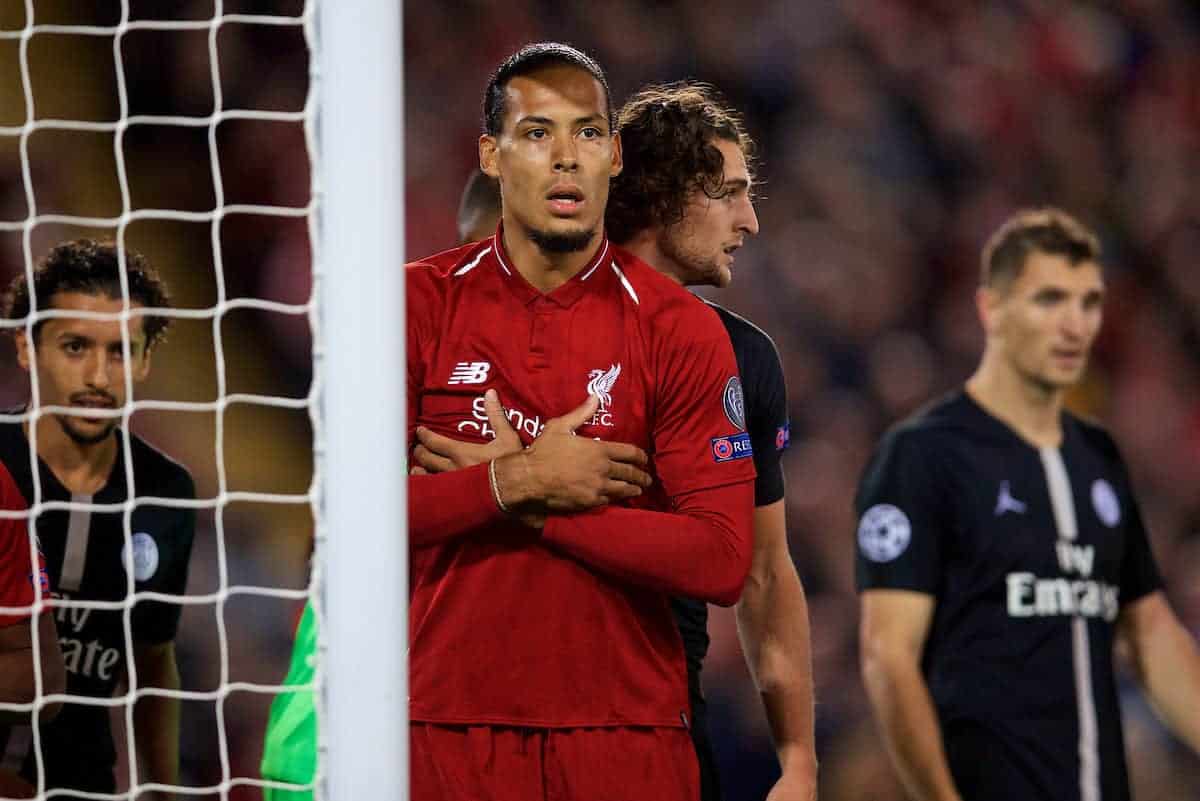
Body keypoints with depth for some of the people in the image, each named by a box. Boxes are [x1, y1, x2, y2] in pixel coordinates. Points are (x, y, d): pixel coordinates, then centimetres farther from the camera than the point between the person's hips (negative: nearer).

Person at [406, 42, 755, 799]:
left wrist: (532, 507, -12)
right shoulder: (421, 304, 1)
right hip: (455, 728, 0)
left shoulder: (680, 330, -1)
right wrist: (522, 480, -15)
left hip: (629, 732, 0)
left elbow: (721, 561, -9)